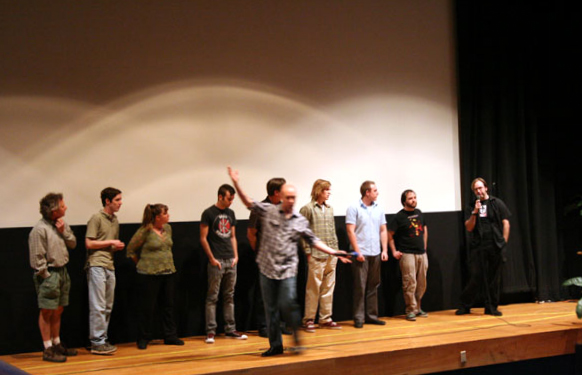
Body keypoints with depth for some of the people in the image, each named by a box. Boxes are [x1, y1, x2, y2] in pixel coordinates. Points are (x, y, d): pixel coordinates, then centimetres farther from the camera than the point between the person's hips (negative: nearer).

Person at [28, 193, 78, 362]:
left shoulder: (61, 224, 9)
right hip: (49, 274, -8)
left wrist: (64, 232, -6)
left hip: (62, 272, 8)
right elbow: (37, 258, -16)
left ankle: (57, 344, 26)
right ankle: (48, 350, 4)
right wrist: (47, 277, -14)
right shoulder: (39, 229, -17)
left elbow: (73, 244, 11)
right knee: (47, 312, -1)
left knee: (58, 311, 15)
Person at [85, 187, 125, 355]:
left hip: (109, 266, 8)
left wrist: (118, 247, 5)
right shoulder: (97, 218, -5)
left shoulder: (115, 220, 18)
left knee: (108, 307, 8)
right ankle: (97, 343, -5)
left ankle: (102, 340, 15)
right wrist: (111, 242, -7)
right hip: (96, 265, -8)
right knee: (98, 306, -8)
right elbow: (89, 243, -11)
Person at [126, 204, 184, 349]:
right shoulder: (145, 231, -11)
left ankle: (170, 336, 18)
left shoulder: (168, 228, 8)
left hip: (168, 272, 6)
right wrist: (141, 263, 2)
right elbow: (131, 250, -3)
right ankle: (143, 339, 12)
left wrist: (168, 263, 14)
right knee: (147, 307, 1)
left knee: (168, 305, 9)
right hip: (149, 274, -6)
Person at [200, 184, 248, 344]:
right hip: (217, 262, -6)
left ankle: (230, 329, 15)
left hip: (231, 261, 6)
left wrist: (236, 256, 8)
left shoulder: (230, 213, 13)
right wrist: (212, 258, -10)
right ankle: (211, 331, 2)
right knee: (212, 297, -2)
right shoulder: (209, 213, -6)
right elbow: (203, 238, -6)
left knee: (229, 296, 10)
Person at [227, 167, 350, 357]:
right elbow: (248, 202, -1)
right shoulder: (268, 211, 2)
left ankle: (296, 337, 8)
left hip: (288, 269, 0)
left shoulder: (301, 221, 7)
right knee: (270, 308, 5)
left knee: (288, 303, -15)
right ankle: (275, 345, 16)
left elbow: (314, 241, 12)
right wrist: (236, 184, -12)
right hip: (267, 268, 1)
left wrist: (333, 252, 3)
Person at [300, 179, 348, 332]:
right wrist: (308, 252, -11)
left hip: (331, 255, 7)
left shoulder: (329, 209, 15)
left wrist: (337, 250, 15)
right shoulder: (308, 209, -5)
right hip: (316, 255, -7)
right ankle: (309, 320, 5)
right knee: (314, 288, -4)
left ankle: (325, 319, 17)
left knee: (328, 288, 9)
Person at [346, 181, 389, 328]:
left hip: (376, 254, 5)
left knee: (373, 286, 9)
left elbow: (383, 230, 14)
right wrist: (357, 251, -13)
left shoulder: (379, 209, 11)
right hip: (361, 254, -5)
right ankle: (358, 318, 2)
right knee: (360, 287, -3)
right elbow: (350, 231, -9)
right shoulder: (354, 208, -5)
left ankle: (371, 316, 17)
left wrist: (384, 250, 5)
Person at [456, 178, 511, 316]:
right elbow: (469, 228, 4)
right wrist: (474, 213, -8)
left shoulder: (497, 203, 7)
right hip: (478, 246, 0)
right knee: (476, 276, -3)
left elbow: (505, 223, 6)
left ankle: (491, 307, 12)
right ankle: (465, 306, 5)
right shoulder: (472, 207, 11)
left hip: (495, 247, 0)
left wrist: (503, 242, 0)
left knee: (494, 278, 3)